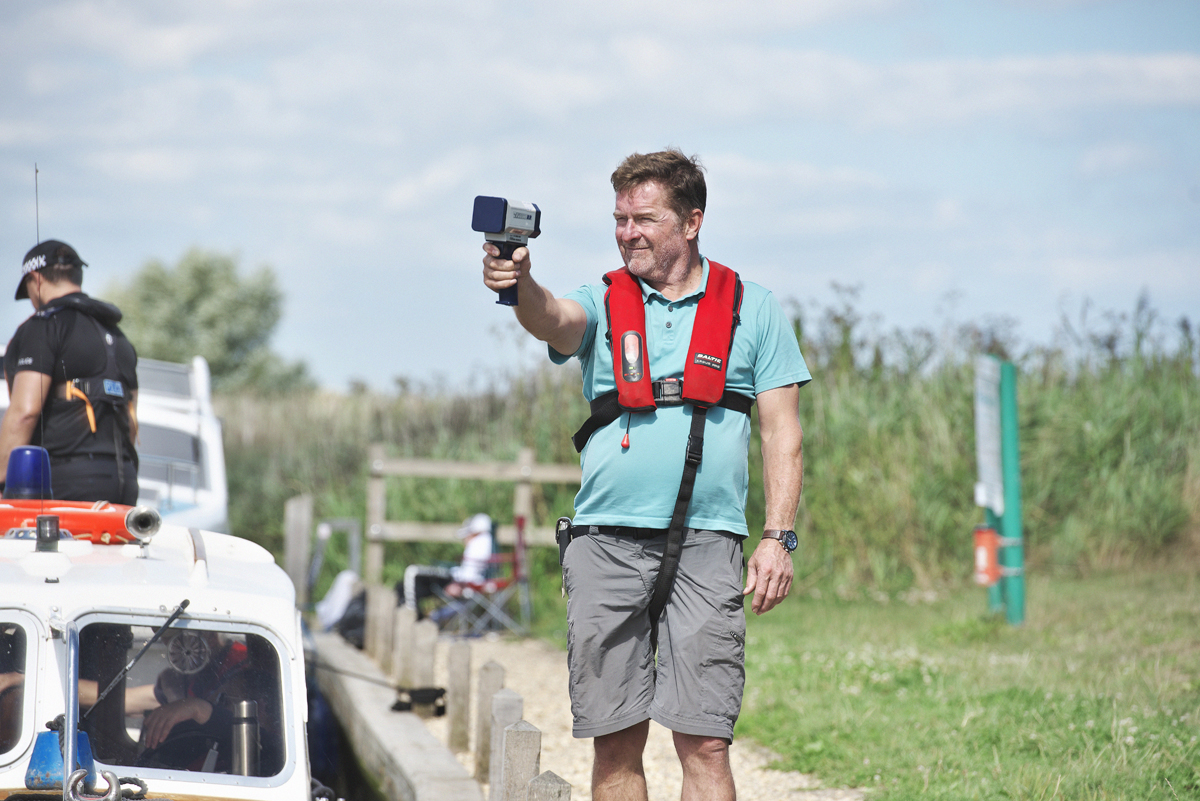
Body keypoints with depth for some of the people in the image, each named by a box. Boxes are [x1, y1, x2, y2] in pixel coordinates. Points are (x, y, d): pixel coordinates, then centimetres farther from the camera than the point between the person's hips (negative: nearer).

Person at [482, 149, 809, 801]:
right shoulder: (603, 305, 11)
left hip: (707, 548, -1)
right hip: (605, 544, 1)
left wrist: (778, 537, -3)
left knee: (704, 742, -8)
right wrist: (519, 285, -37)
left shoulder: (752, 309, 11)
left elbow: (782, 431, 9)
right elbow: (552, 320, -14)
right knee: (615, 743, 3)